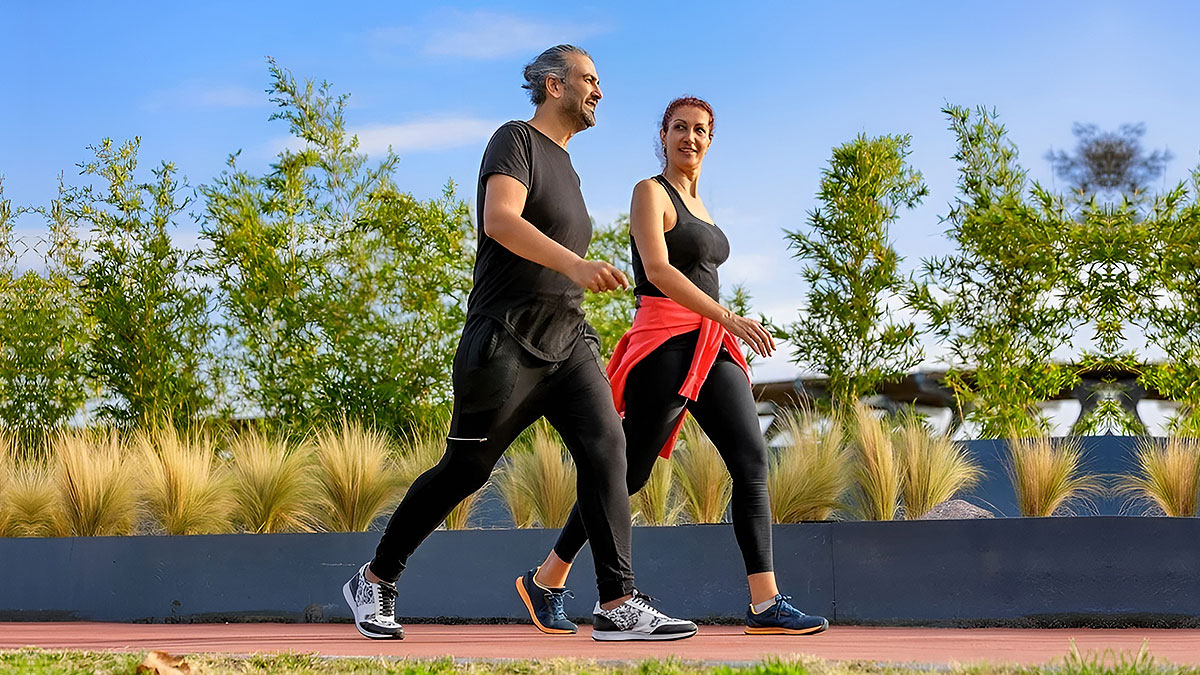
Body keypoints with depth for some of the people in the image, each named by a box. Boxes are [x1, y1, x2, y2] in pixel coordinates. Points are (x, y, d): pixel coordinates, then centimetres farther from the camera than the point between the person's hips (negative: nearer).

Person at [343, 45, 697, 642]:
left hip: (566, 337, 8)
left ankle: (618, 604, -15)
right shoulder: (516, 141, -4)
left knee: (606, 446, -12)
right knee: (465, 469, 0)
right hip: (508, 337, -7)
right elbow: (500, 219, -22)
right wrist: (574, 263, -34)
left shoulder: (565, 166, 22)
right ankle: (374, 581, 17)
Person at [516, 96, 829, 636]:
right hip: (665, 339, -8)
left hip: (710, 346, 8)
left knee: (752, 461, -7)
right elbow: (658, 271, -17)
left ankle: (765, 604, -11)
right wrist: (729, 318, -25)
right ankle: (546, 579, 11)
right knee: (630, 471, -4)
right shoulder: (651, 192, -4)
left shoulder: (698, 204, 21)